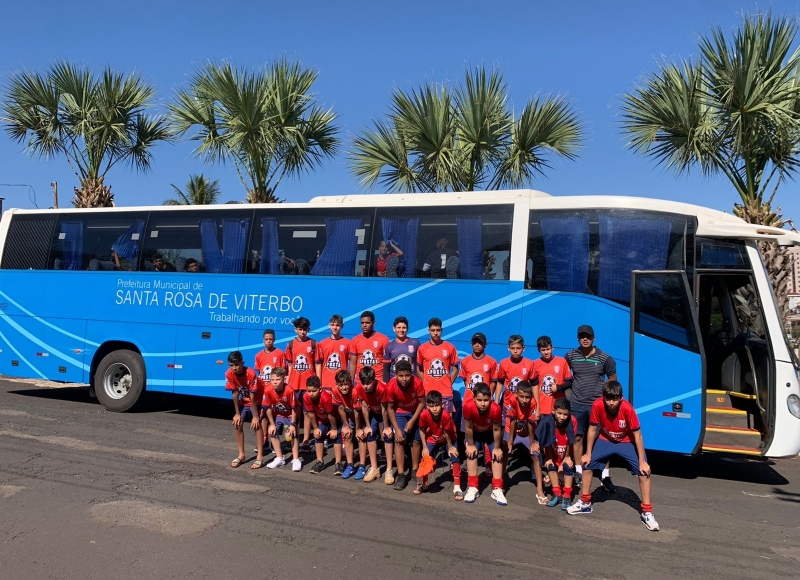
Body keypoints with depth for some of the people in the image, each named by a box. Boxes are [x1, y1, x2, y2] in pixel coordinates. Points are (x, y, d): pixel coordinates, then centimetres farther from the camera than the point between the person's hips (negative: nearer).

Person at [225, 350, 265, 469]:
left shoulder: (251, 374, -34)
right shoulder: (229, 374, -21)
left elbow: (253, 397, -29)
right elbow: (235, 393, -12)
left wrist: (255, 416, -25)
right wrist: (237, 413, -10)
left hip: (257, 400, -5)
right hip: (243, 401, 5)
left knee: (256, 424, -15)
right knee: (237, 423, -2)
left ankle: (260, 457, -14)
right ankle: (241, 455, 9)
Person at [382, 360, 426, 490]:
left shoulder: (417, 383, -31)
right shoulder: (391, 386, -29)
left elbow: (422, 403, -16)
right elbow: (390, 408, -15)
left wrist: (412, 421, -19)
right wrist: (397, 429, -17)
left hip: (415, 412, 1)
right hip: (399, 413, -1)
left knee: (416, 440, 2)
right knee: (399, 439, -14)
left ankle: (415, 471, 21)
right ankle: (401, 475, -8)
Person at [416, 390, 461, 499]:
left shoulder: (445, 415, -38)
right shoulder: (424, 415, -31)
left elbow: (447, 433, -26)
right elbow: (422, 430, -13)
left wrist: (450, 447, -13)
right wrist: (425, 447, -11)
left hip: (449, 439, -2)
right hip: (433, 439, 3)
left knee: (455, 457, -17)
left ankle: (457, 487, -10)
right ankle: (422, 483, 25)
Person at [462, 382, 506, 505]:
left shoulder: (495, 409, -42)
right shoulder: (468, 406, -41)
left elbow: (497, 429, -24)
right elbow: (468, 428, -24)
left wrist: (497, 448, -12)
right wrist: (471, 445, -12)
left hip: (490, 432, 0)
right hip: (475, 432, 0)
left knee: (497, 455, -6)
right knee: (471, 453, -8)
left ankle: (497, 489, 2)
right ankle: (472, 488, 2)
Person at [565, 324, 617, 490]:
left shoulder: (605, 358, -6)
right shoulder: (570, 356, -1)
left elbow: (612, 380, 3)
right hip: (577, 404, 2)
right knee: (578, 437, 9)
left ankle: (605, 476, 5)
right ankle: (578, 472, 21)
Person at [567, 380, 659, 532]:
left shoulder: (627, 408, -35)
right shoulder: (597, 405, -29)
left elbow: (637, 435, -25)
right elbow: (592, 430, -13)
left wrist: (642, 462, -22)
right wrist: (588, 453, -7)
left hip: (626, 442, -2)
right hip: (605, 440, 3)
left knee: (644, 471, -15)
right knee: (588, 464, 1)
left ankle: (647, 513, -2)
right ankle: (585, 503, 20)